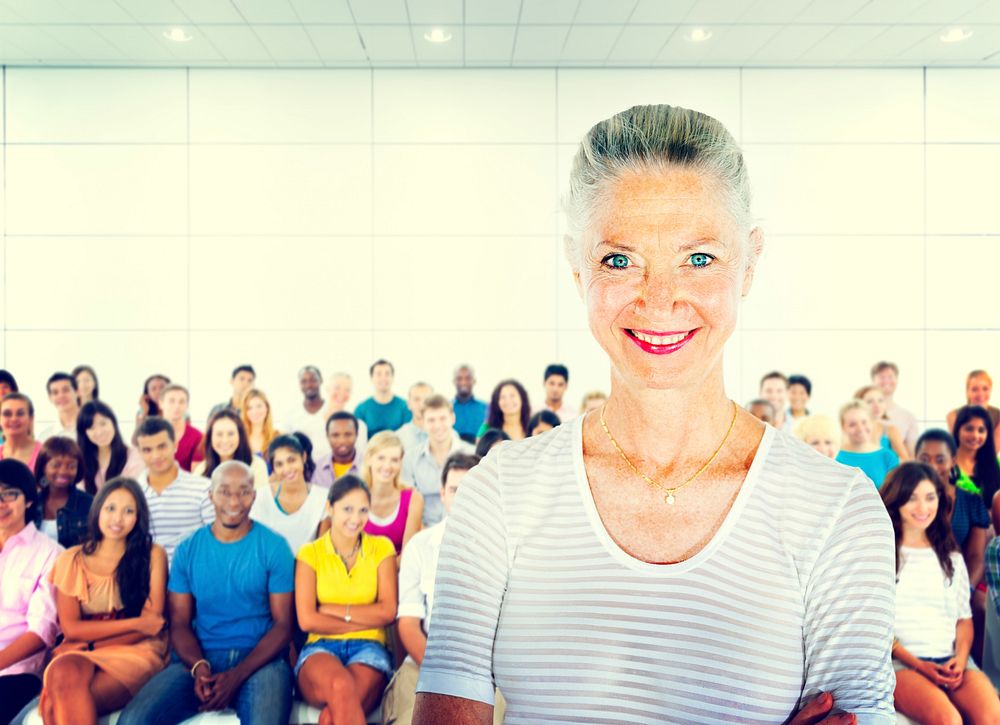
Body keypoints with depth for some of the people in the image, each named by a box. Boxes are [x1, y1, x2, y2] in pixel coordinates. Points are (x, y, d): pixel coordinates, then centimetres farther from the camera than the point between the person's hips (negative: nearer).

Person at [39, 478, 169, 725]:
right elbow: (70, 627, 2)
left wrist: (90, 645, -8)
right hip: (81, 653, 2)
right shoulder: (71, 560, 10)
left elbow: (151, 625, 0)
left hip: (136, 651, -2)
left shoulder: (152, 555, 5)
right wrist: (135, 623, -7)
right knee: (64, 673, -36)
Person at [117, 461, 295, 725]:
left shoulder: (274, 547, 2)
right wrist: (199, 667, -13)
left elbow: (283, 625, -1)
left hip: (259, 659, -3)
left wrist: (237, 676, -15)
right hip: (200, 659, 3)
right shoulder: (188, 549, 9)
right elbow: (179, 624, 9)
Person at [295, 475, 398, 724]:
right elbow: (307, 620, -5)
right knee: (342, 685, -38)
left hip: (368, 649, 1)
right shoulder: (310, 553, 7)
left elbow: (387, 612, 0)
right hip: (320, 649, 0)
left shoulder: (381, 548, 10)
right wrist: (366, 619, -4)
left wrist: (332, 610, -3)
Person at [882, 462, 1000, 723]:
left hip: (951, 661, 4)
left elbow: (964, 618, 17)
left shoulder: (951, 558, 22)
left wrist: (960, 660, -3)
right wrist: (919, 665, -11)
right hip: (900, 662, -4)